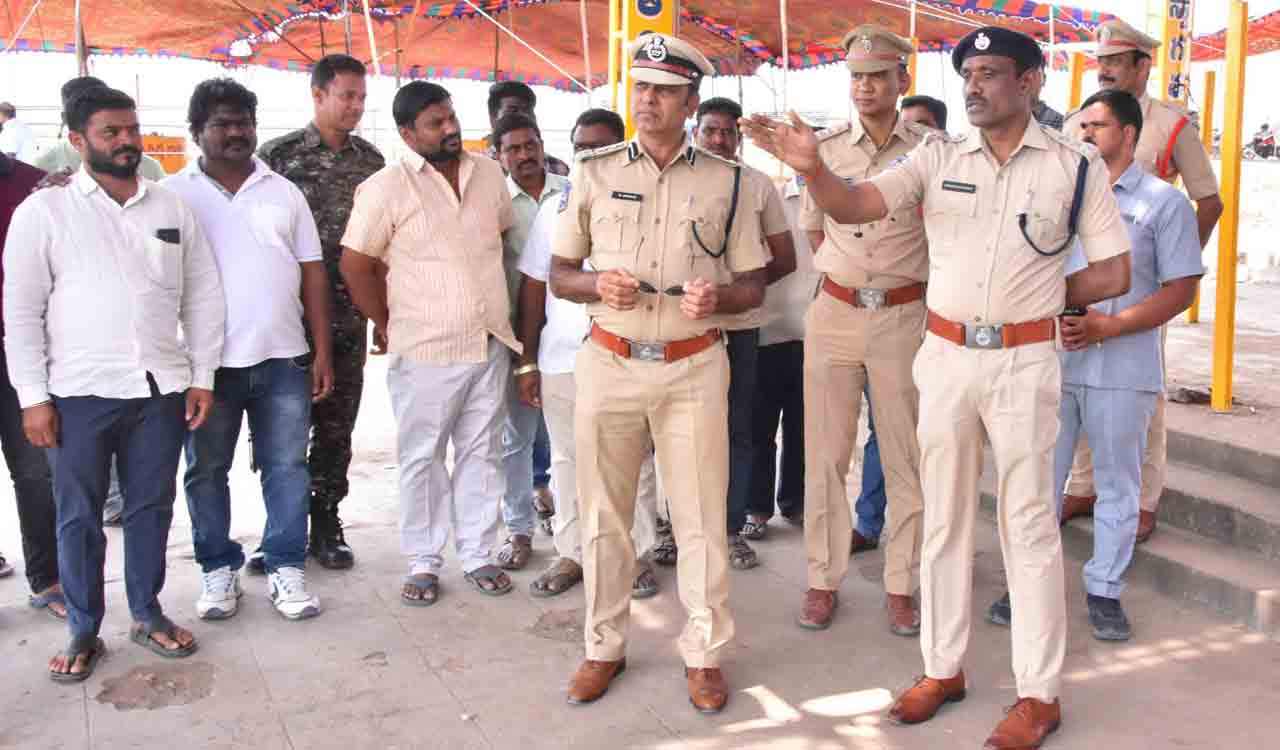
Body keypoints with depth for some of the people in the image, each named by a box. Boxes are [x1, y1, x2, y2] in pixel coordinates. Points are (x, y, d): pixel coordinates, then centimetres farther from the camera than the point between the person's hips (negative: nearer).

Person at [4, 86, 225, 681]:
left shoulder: (173, 208, 8)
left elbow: (202, 297, 10)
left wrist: (202, 377, 4)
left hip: (160, 389, 3)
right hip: (78, 392, -2)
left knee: (151, 507, 12)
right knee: (79, 516, 7)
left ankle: (147, 614, 28)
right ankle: (83, 632, 21)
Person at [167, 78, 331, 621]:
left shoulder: (283, 192, 9)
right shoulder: (173, 194, 2)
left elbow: (312, 274, 8)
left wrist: (323, 352, 2)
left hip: (283, 358, 2)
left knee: (287, 468, 5)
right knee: (207, 471, 9)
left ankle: (286, 568, 17)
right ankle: (218, 570, 23)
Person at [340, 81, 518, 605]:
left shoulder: (489, 174, 6)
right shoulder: (386, 188, -9)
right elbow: (355, 266, -6)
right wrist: (388, 323, 0)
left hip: (490, 342, 4)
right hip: (425, 350, -4)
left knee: (481, 453, 12)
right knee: (422, 458, 7)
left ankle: (477, 554, 25)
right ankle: (423, 563, 21)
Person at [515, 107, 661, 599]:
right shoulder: (555, 209, 8)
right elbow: (534, 286, 9)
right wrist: (527, 361, 5)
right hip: (561, 357, 3)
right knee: (567, 459, 11)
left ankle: (636, 554, 20)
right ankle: (571, 553, 24)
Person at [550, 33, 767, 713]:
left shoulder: (724, 180, 5)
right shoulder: (593, 173, 6)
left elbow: (753, 286, 7)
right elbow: (559, 275, 9)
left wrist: (716, 298, -16)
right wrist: (598, 285, -13)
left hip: (693, 368, -1)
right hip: (609, 363, 1)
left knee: (700, 517, 4)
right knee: (603, 515, 9)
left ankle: (703, 654, 19)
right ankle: (604, 647, 25)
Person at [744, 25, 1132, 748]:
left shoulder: (1077, 164, -3)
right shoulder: (939, 157, 2)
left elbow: (1114, 274, 0)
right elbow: (854, 206, -11)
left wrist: (1035, 298, 1)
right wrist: (811, 167, -29)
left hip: (1024, 362, -3)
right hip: (946, 357, 3)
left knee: (1030, 525, 5)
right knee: (944, 519, 12)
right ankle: (944, 669, 27)